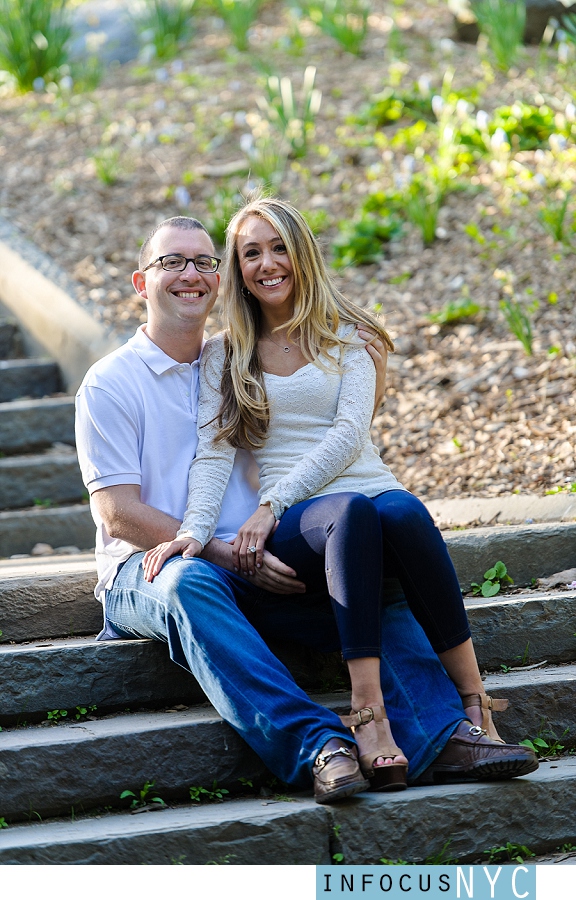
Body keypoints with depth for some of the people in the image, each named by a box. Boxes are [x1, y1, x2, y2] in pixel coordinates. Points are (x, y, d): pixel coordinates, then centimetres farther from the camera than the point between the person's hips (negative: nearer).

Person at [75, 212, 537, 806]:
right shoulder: (110, 383, 2)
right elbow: (119, 514, -8)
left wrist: (369, 371, 5)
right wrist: (226, 552, -19)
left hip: (249, 566, 5)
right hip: (147, 572, -5)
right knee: (189, 584, -39)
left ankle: (436, 738, -36)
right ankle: (315, 747, -52)